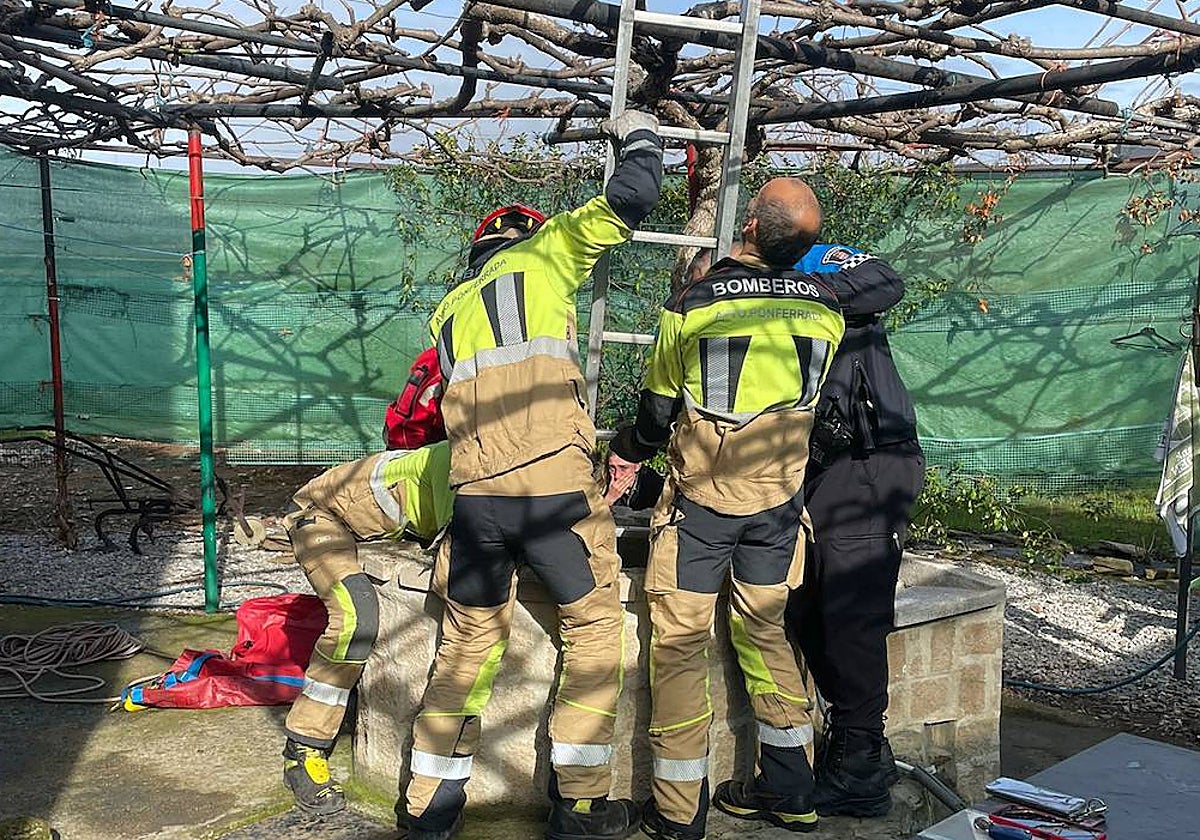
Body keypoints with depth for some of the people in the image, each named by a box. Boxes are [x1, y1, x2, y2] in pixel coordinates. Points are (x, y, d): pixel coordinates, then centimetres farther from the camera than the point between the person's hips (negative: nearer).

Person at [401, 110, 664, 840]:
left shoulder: (448, 309, 27)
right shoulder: (543, 256, 12)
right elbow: (628, 202, 9)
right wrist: (639, 135, 29)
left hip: (474, 493, 5)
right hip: (554, 484, -5)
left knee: (470, 641, 18)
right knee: (594, 627, 11)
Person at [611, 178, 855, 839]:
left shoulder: (690, 308, -15)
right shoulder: (824, 308, -5)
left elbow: (659, 411, -2)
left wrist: (626, 451, 18)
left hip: (701, 499, -4)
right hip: (779, 497, 4)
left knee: (678, 642, 5)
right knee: (763, 630, 18)